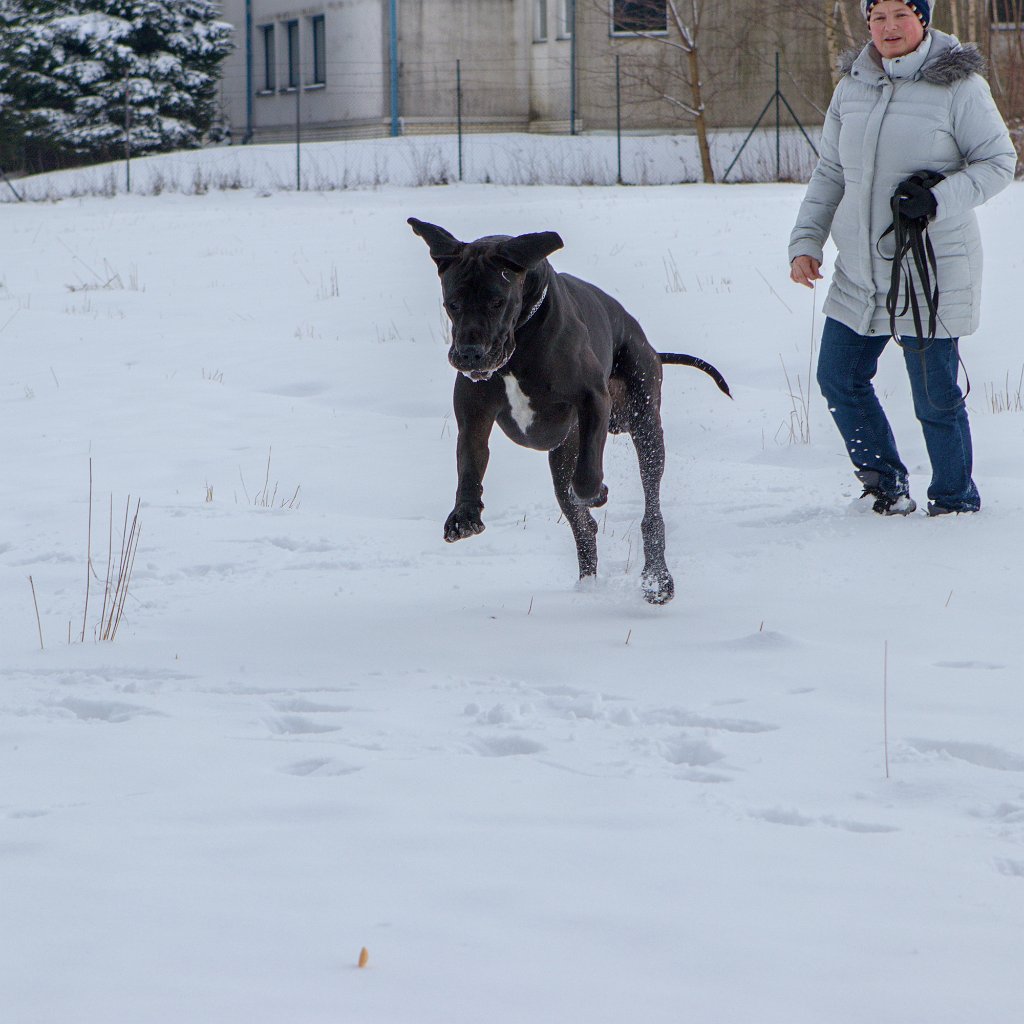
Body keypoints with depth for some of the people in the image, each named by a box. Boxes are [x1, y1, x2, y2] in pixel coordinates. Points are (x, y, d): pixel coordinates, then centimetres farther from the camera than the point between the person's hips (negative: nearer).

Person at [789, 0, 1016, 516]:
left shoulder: (958, 85, -7)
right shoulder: (852, 86, 9)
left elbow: (998, 162, -6)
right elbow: (829, 174, 15)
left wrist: (939, 197, -21)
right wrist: (806, 241, 6)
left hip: (933, 272, -6)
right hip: (859, 274, 6)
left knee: (935, 398, -2)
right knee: (839, 380, 10)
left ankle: (955, 501, 17)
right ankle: (886, 485, 29)